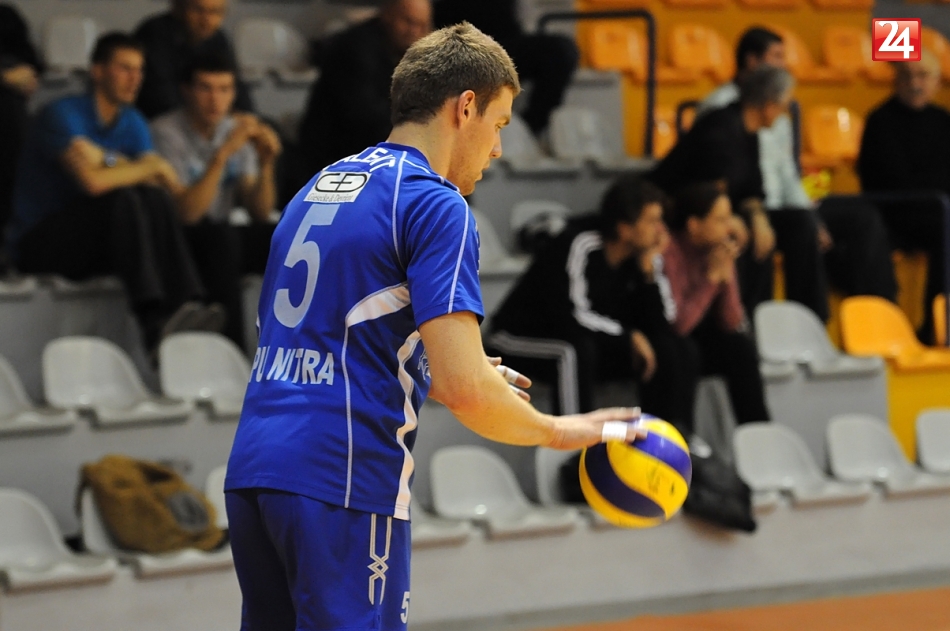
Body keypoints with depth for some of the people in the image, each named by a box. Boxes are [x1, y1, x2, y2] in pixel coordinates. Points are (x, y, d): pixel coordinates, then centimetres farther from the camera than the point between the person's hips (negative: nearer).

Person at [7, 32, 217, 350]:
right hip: (38, 245, -7)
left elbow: (164, 184, -5)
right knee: (123, 199, -31)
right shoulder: (63, 114, -15)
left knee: (154, 199, -20)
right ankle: (155, 320, -42)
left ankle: (186, 303, -34)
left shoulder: (132, 122, 10)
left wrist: (108, 160, -18)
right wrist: (151, 167, -16)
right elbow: (92, 181, -30)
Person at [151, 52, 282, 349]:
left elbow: (260, 213, 4)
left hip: (221, 239, 6)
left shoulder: (235, 131, 7)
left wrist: (266, 164, -13)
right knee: (220, 236, -36)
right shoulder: (166, 133, -11)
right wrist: (222, 155, -27)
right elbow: (187, 213, -21)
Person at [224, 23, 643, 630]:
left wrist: (438, 376, 27)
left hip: (251, 467, 8)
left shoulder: (319, 187, 19)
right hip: (343, 481, -8)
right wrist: (557, 431, 1)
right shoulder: (436, 205, -7)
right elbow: (466, 389, -15)